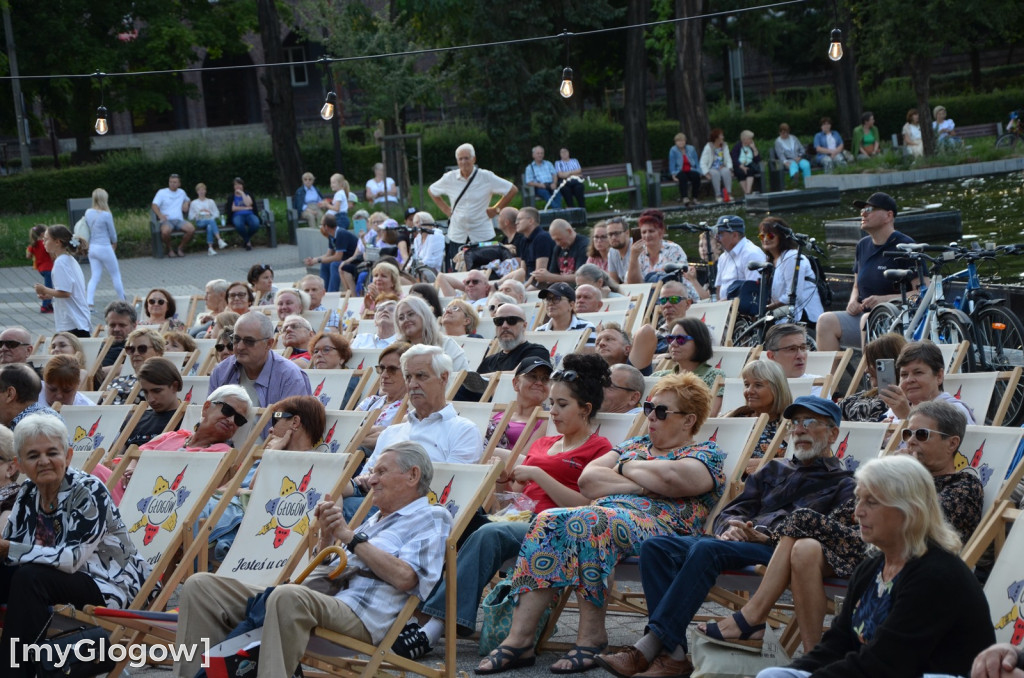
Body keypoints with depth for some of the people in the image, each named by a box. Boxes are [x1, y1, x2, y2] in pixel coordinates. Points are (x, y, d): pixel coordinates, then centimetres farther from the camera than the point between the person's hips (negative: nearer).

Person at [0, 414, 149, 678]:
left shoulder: (89, 491, -19)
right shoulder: (28, 494, 1)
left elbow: (72, 558, -27)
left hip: (110, 583, -7)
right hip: (59, 579, 7)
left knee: (29, 577, -28)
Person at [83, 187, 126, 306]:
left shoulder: (88, 213, 1)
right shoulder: (106, 215, -16)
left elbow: (88, 230, 10)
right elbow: (113, 234, -4)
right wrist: (114, 245, 15)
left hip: (92, 248, 6)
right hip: (105, 248, -6)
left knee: (95, 276, 7)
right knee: (115, 275, 10)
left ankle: (89, 303, -6)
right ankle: (123, 302, 19)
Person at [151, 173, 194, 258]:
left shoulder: (182, 192, 21)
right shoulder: (162, 192, 7)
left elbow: (187, 199, 42)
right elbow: (154, 206, -5)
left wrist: (186, 203, 15)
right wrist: (160, 215, -25)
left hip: (179, 220, 4)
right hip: (166, 220, -3)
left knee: (191, 229, -29)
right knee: (165, 231, -40)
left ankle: (181, 248, -4)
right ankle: (169, 249, -7)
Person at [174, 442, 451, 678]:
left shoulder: (432, 517, 9)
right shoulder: (374, 521, 34)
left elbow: (404, 578, -10)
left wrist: (350, 536, -3)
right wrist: (326, 535, 12)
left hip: (360, 616, -9)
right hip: (319, 602, 9)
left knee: (288, 596, -43)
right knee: (200, 586, -4)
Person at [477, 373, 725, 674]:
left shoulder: (706, 454, 10)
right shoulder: (635, 444, 28)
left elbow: (670, 477, -15)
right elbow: (587, 479, 12)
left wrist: (627, 467, 3)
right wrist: (641, 486, -1)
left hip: (661, 529, -6)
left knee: (590, 520, -34)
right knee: (547, 522, -23)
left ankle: (592, 635, -29)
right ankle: (519, 638, -29)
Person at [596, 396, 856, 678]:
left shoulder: (842, 483, 13)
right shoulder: (774, 470, 33)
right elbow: (732, 510, 25)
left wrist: (769, 535, -19)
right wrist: (730, 528, -1)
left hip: (778, 550, -7)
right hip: (740, 541, 7)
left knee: (705, 549, -35)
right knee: (656, 546, -18)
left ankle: (650, 646, -39)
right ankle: (675, 655, -31)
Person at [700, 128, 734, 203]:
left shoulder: (724, 147, 10)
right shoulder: (708, 148, -4)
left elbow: (728, 160, 10)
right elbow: (703, 163, -8)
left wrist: (729, 168, -9)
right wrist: (707, 173, -20)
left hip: (722, 168, 3)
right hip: (712, 169, -3)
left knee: (726, 172, -33)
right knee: (716, 174, -38)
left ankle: (728, 193, -35)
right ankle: (718, 196, -34)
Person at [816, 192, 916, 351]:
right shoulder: (863, 245, 17)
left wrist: (883, 299, -21)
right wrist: (853, 302, 3)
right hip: (863, 315, 6)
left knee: (869, 320, -36)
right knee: (826, 321, -17)